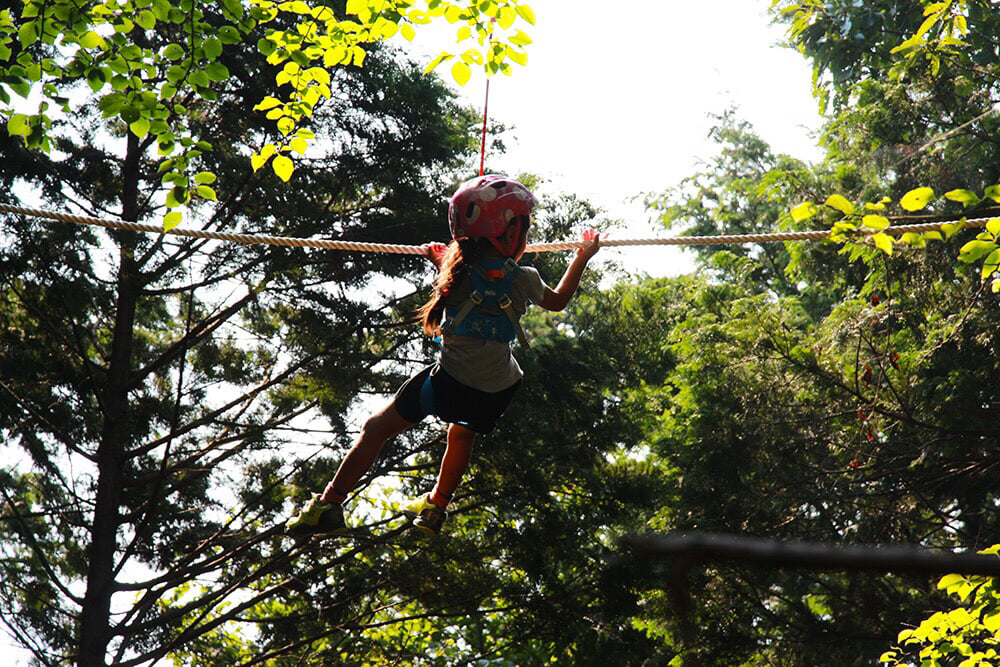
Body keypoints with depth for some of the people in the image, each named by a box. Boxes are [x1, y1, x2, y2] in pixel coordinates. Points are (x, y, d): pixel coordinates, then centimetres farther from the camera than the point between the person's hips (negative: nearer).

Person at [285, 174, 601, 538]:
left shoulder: (456, 267, -7)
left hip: (451, 381, -2)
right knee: (463, 433, 33)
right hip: (499, 391, 3)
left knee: (378, 428, 9)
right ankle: (435, 508, 46)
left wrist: (437, 260, 31)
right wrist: (582, 258, 28)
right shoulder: (525, 279, -7)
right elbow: (558, 301, 15)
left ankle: (330, 504, 5)